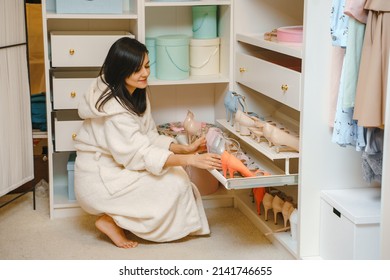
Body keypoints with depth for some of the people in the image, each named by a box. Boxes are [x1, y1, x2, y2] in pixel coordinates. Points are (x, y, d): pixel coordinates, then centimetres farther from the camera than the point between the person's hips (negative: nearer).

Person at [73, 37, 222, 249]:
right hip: (97, 181, -9)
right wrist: (190, 160, -32)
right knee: (174, 183, -16)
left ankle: (118, 217, 3)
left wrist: (185, 149, -11)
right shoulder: (113, 107, -25)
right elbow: (139, 155, -27)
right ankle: (110, 220, -6)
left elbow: (150, 138, 6)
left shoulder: (137, 94, 4)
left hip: (116, 168, 9)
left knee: (176, 175, -4)